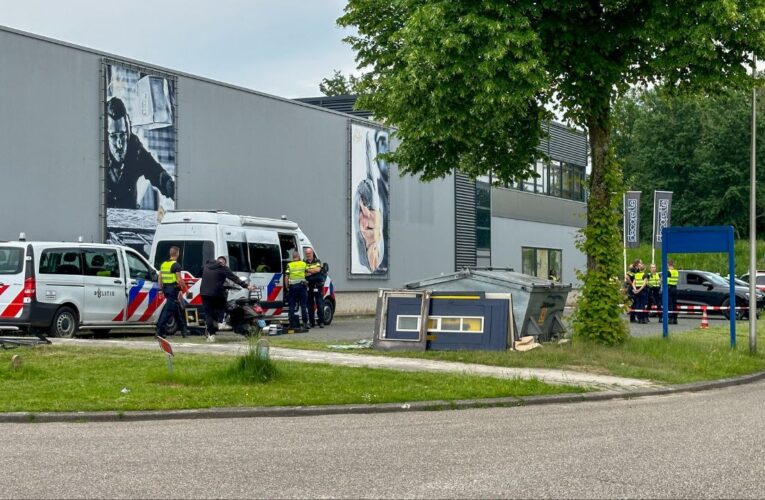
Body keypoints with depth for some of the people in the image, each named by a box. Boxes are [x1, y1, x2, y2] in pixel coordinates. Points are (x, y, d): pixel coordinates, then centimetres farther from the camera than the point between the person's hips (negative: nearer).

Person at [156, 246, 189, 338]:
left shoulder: (163, 264, 11)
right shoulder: (176, 265, -12)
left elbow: (160, 278, 13)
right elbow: (179, 279, -16)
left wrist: (161, 289, 19)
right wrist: (185, 288, -4)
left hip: (166, 288, 8)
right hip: (173, 289, -8)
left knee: (177, 309, 19)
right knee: (168, 310, -9)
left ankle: (183, 329, 28)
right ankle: (160, 330, -15)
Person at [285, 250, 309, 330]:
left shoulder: (289, 265, 1)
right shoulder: (304, 264, 5)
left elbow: (286, 277, -4)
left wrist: (287, 286, 5)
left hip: (292, 286, 0)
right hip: (301, 285, 0)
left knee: (292, 305, 6)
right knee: (303, 305, 3)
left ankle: (292, 323, 5)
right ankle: (305, 323, -1)